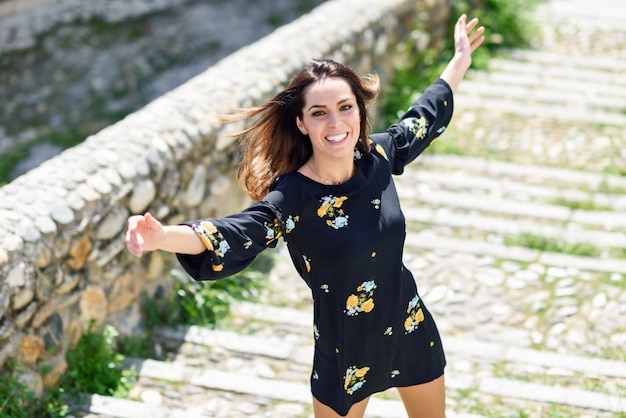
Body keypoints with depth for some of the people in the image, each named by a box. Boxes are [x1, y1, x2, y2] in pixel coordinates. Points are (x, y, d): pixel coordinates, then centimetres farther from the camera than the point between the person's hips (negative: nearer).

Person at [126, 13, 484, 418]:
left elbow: (424, 117, 9)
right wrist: (163, 236, -60)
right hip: (347, 350, -5)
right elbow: (233, 236, -40)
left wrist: (460, 61, 23)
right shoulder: (292, 198, -25)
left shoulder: (379, 157, -11)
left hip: (410, 329, 5)